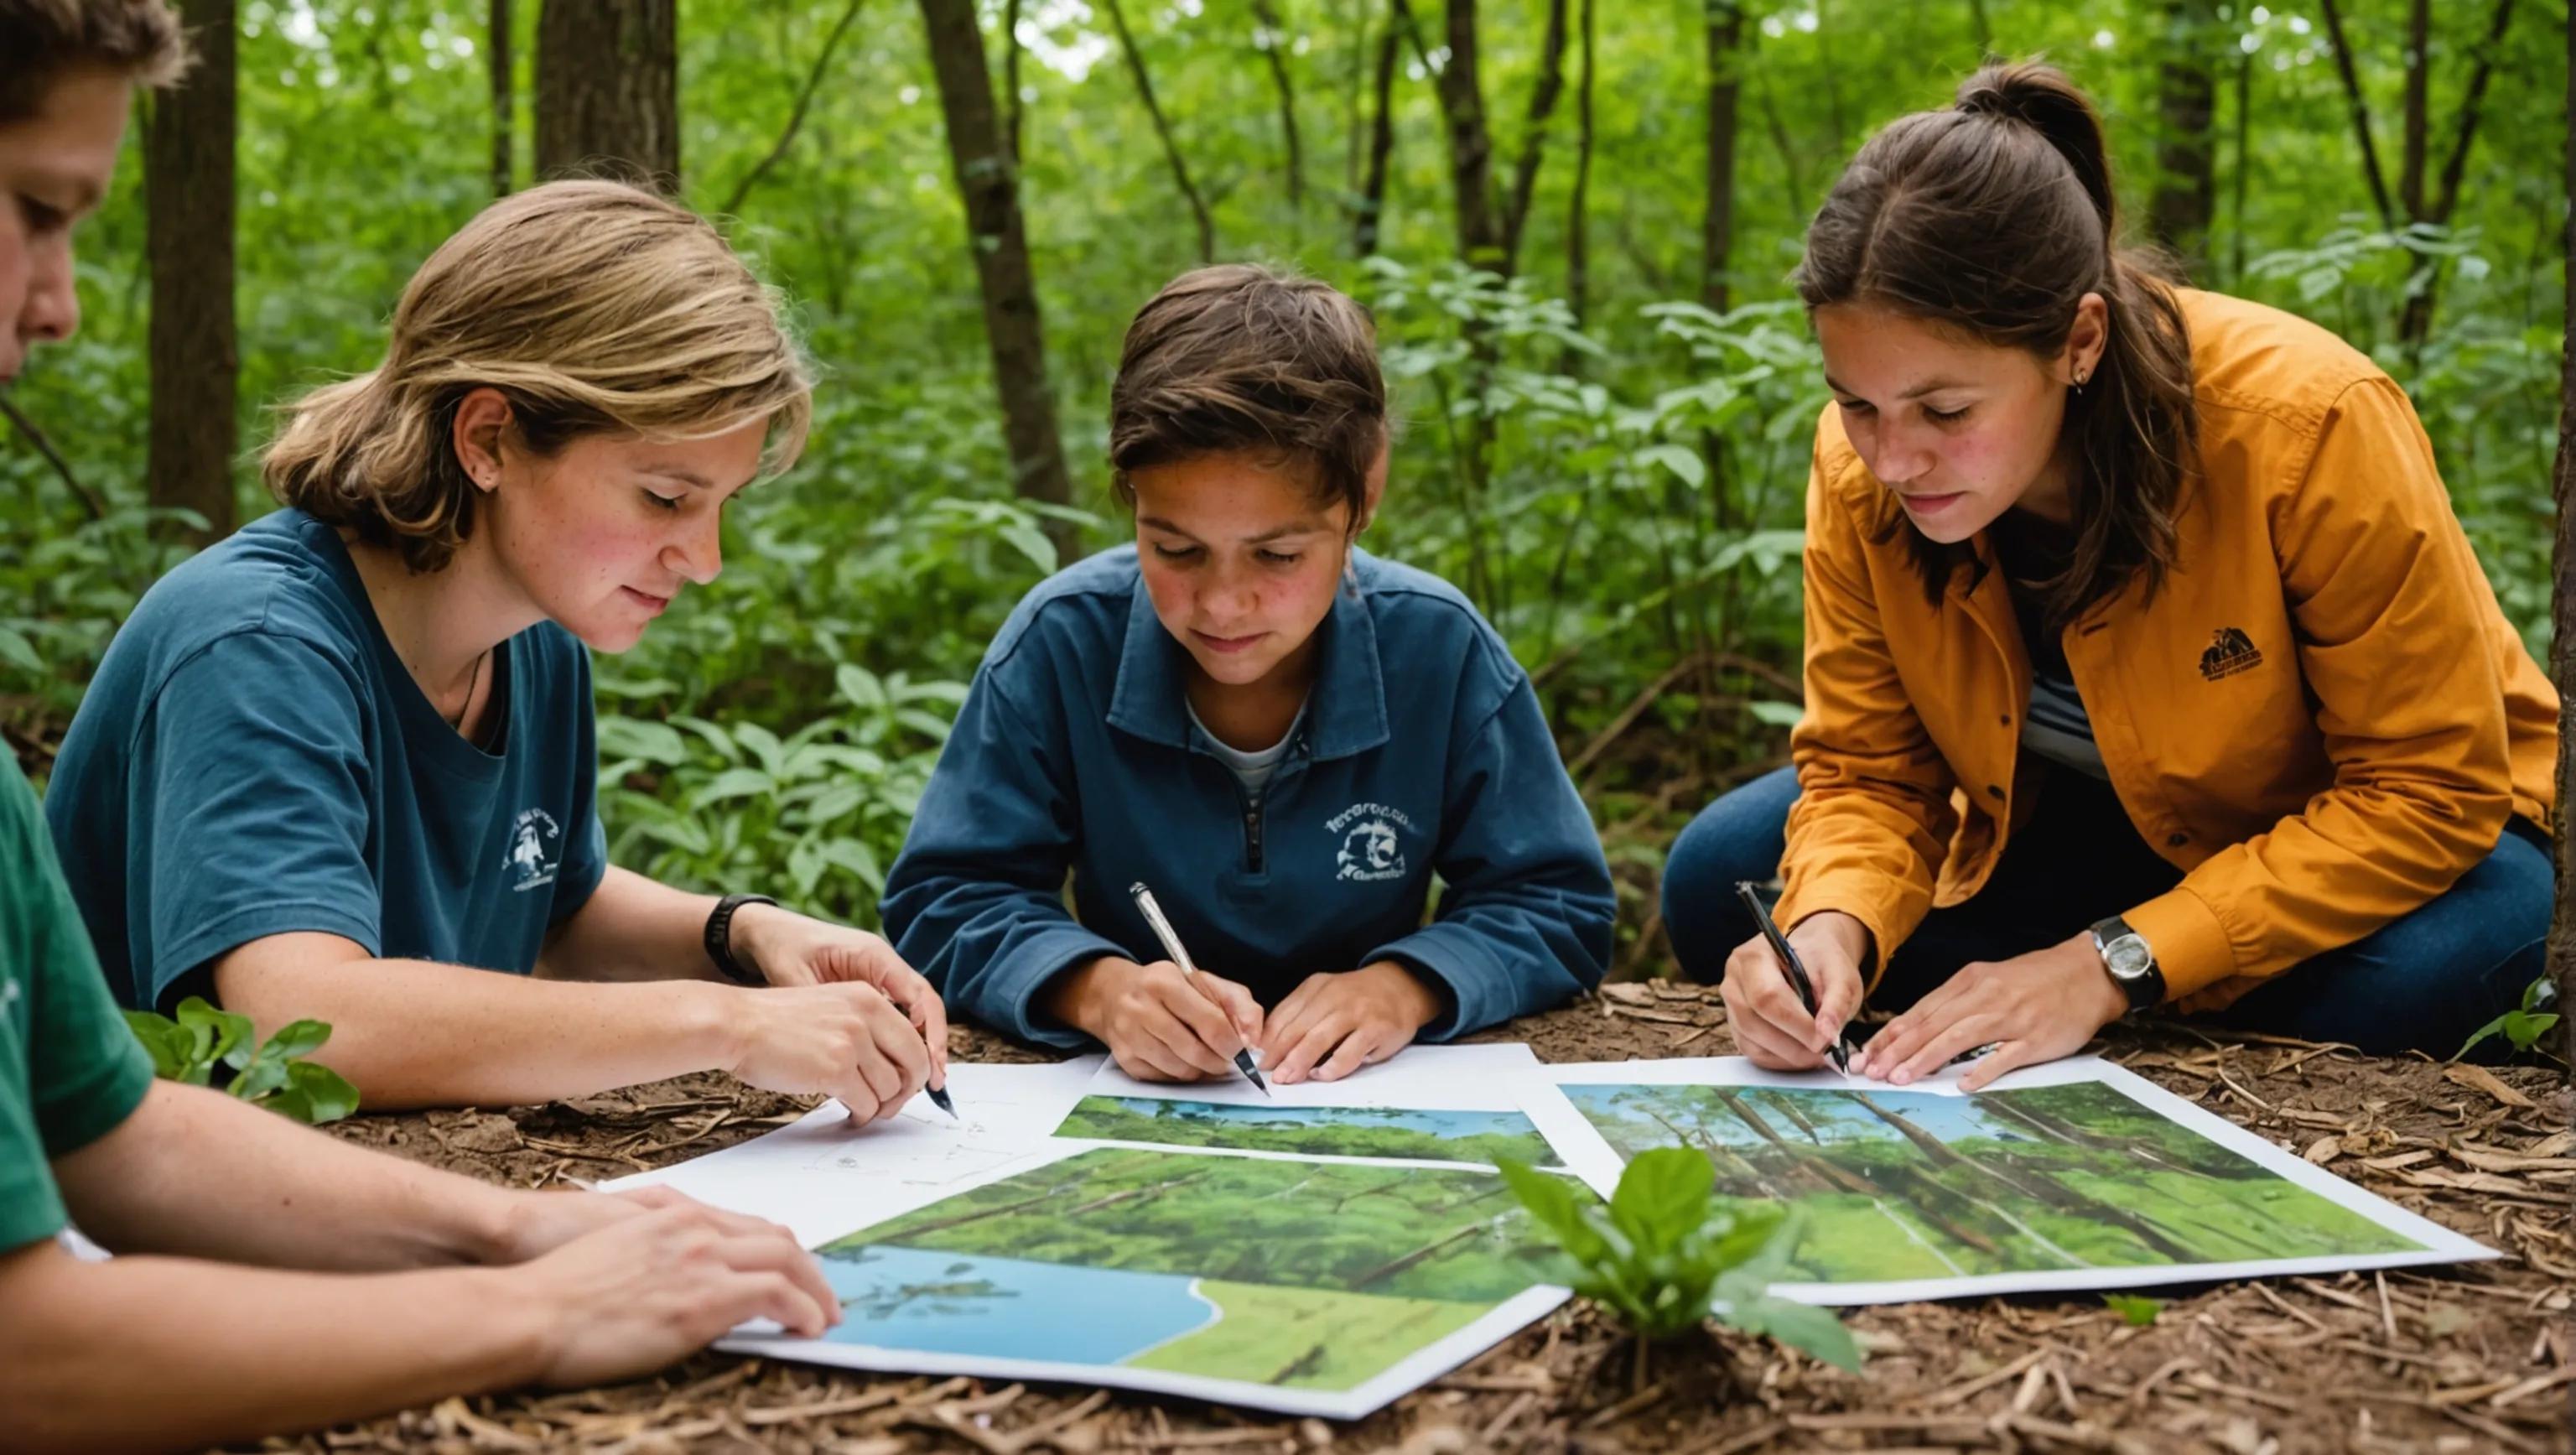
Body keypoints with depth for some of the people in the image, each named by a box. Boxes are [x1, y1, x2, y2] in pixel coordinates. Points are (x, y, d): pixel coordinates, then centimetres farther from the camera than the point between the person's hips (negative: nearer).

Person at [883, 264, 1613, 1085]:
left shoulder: (1443, 651, -12)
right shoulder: (1062, 642, -13)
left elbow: (1558, 907, -3)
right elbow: (944, 901, -9)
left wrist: (1408, 985, -22)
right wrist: (1095, 987, -28)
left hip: (1372, 1104, 1)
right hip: (1130, 1108, 0)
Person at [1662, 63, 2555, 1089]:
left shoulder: (2307, 426, -33)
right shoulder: (1860, 466, -20)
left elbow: (2434, 789, -28)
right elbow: (1865, 772, -11)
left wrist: (2112, 965, -35)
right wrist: (1833, 929, -35)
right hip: (2076, 828, 3)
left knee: (2454, 941, -38)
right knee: (1717, 882, -15)